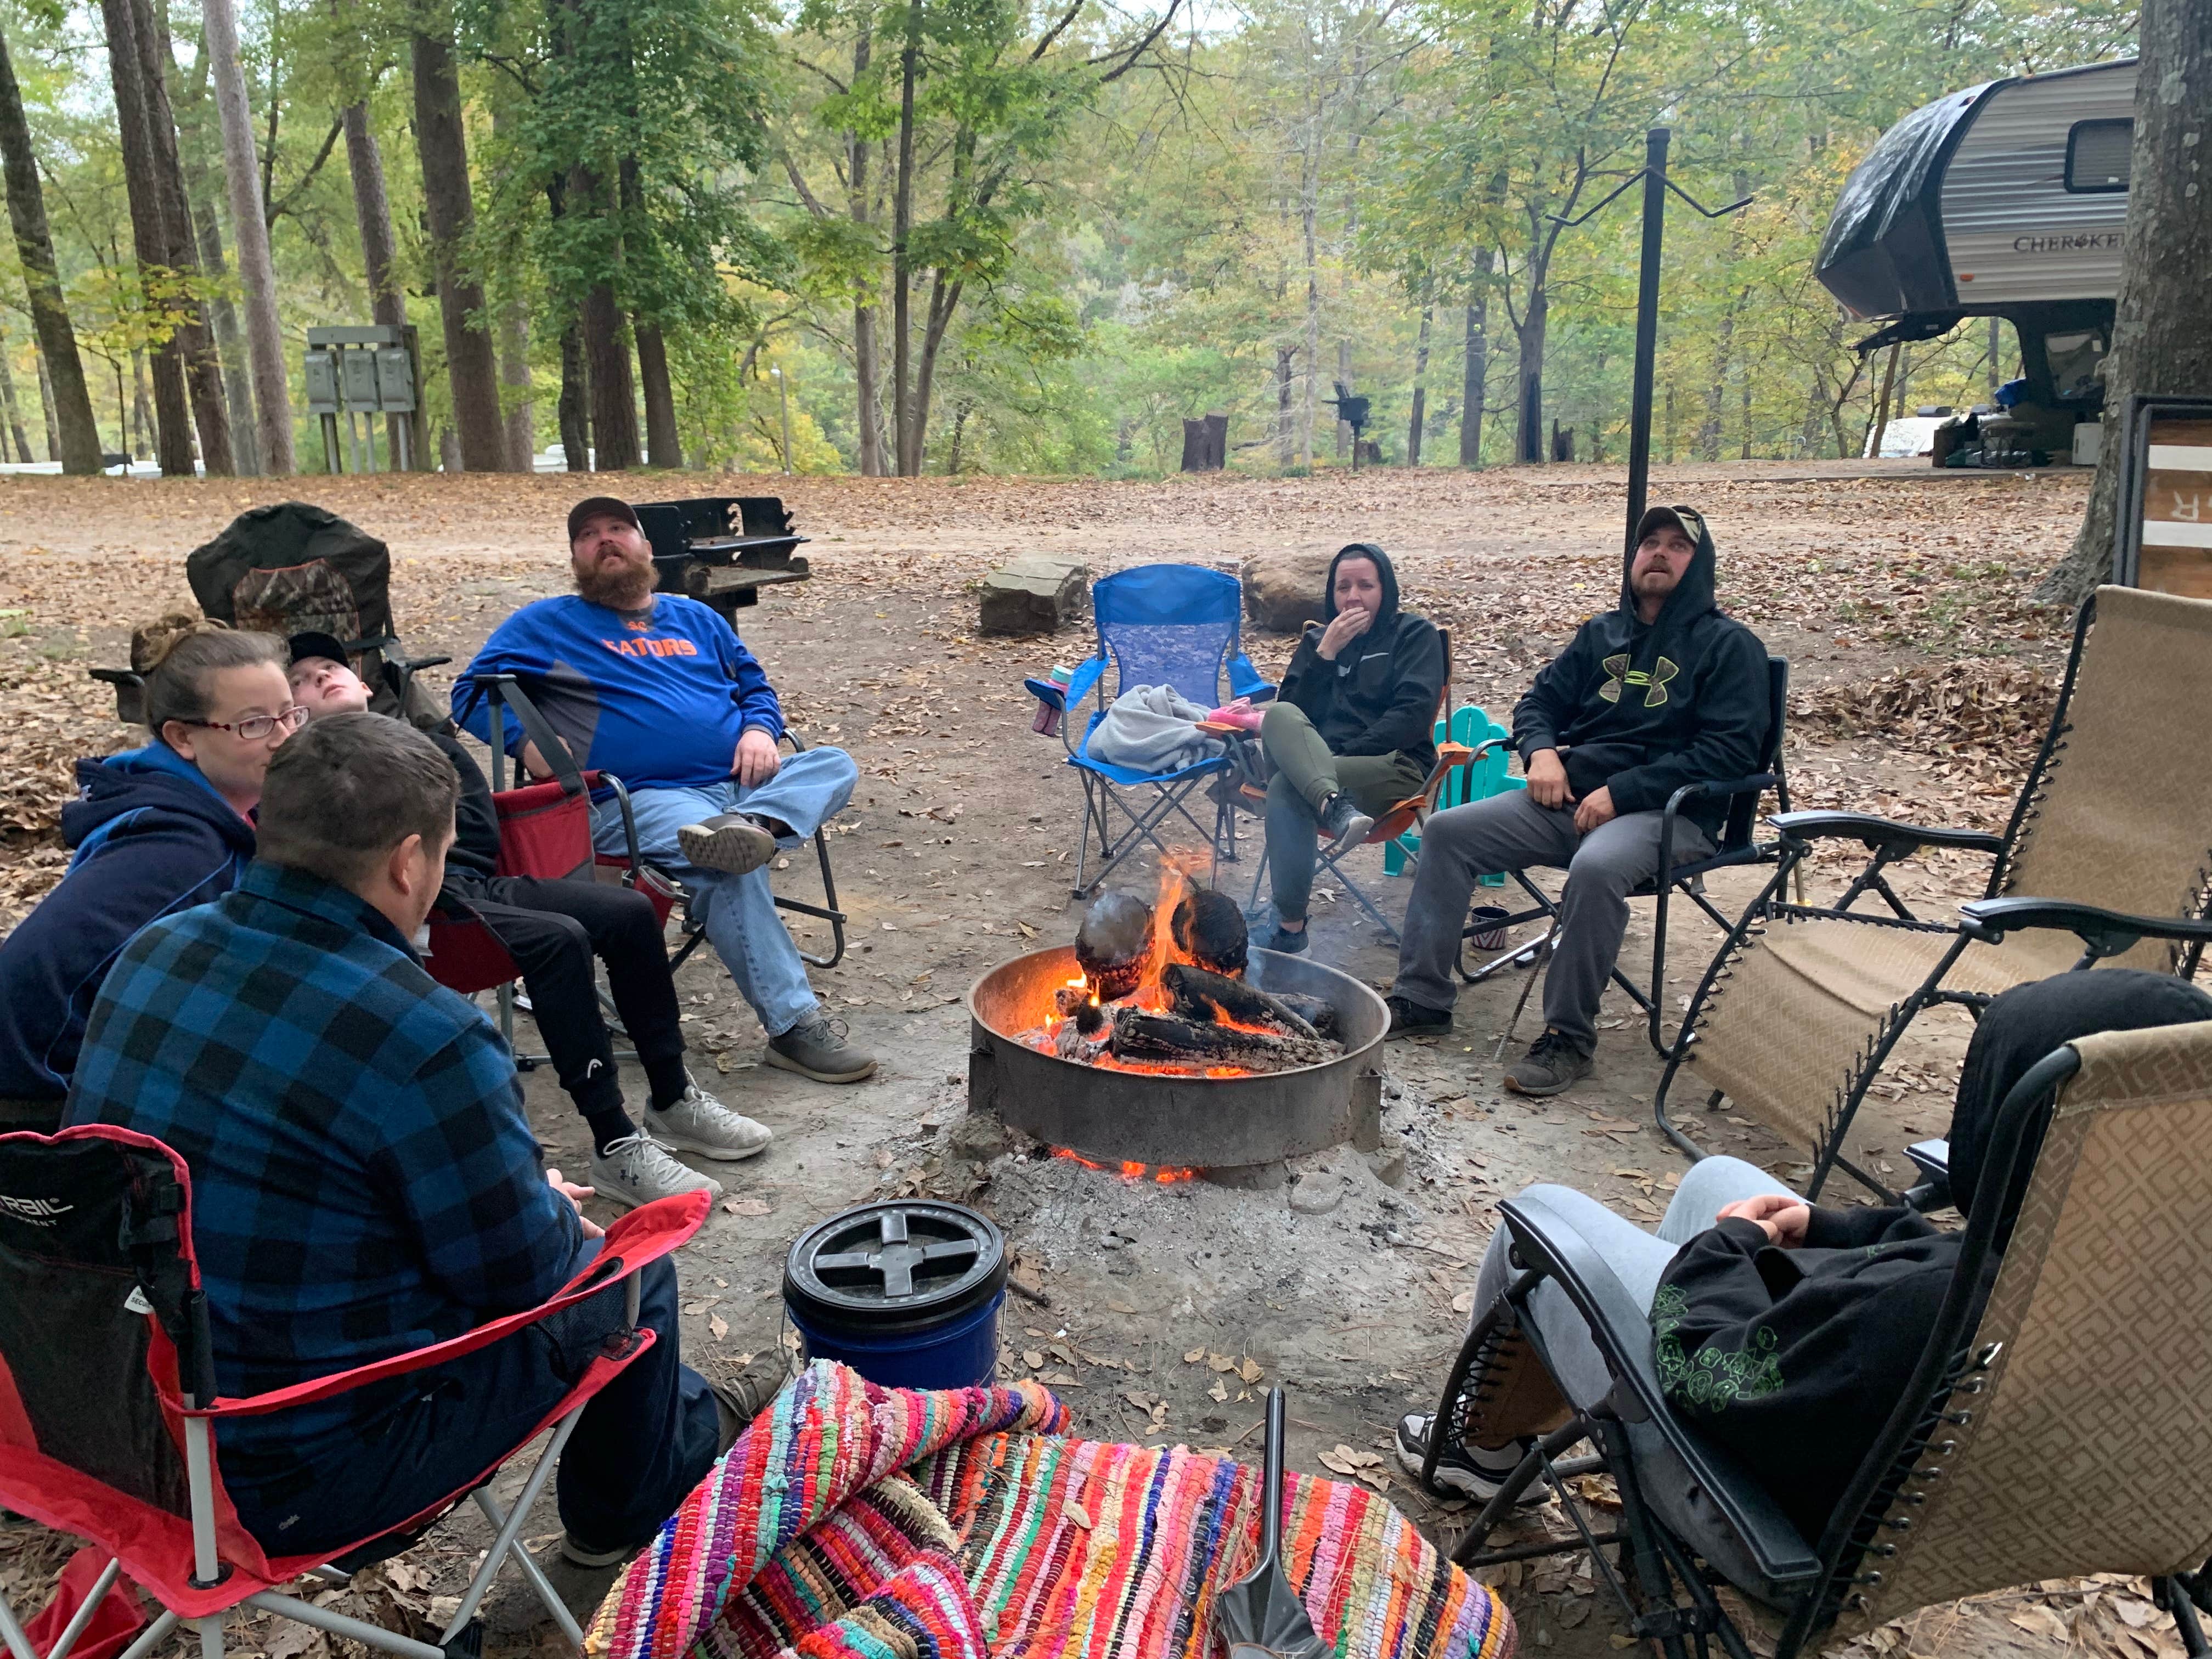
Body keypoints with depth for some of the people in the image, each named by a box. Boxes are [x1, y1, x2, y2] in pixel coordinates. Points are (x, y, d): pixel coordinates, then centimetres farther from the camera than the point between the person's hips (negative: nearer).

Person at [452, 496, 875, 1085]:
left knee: (835, 764, -20)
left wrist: (761, 728, 6)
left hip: (743, 783, 6)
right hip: (643, 797, -5)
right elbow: (472, 692, 14)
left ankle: (750, 824, -49)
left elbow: (755, 683, 31)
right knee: (729, 867, -35)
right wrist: (525, 739, -7)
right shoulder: (546, 624, 16)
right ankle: (795, 1025, -35)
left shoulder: (695, 617, 27)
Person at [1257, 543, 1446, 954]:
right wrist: (1325, 653, -3)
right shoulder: (1318, 638, 22)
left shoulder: (1415, 634, 10)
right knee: (1280, 717, -31)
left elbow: (1412, 717, -6)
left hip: (1392, 768, -4)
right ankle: (1335, 808, -51)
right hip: (1318, 763, 4)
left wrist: (1346, 753, -15)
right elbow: (1291, 709, 7)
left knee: (1286, 788, -33)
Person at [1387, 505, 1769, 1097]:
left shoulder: (1729, 646, 1)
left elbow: (1731, 750, -10)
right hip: (1570, 797, 6)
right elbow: (1539, 701, 21)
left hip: (1666, 811, -6)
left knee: (1596, 867, -38)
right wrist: (1541, 751, -4)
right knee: (1446, 832, -10)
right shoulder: (1602, 633, 18)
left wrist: (1621, 793, -18)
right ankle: (1421, 999, -6)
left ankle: (1569, 1036, -23)